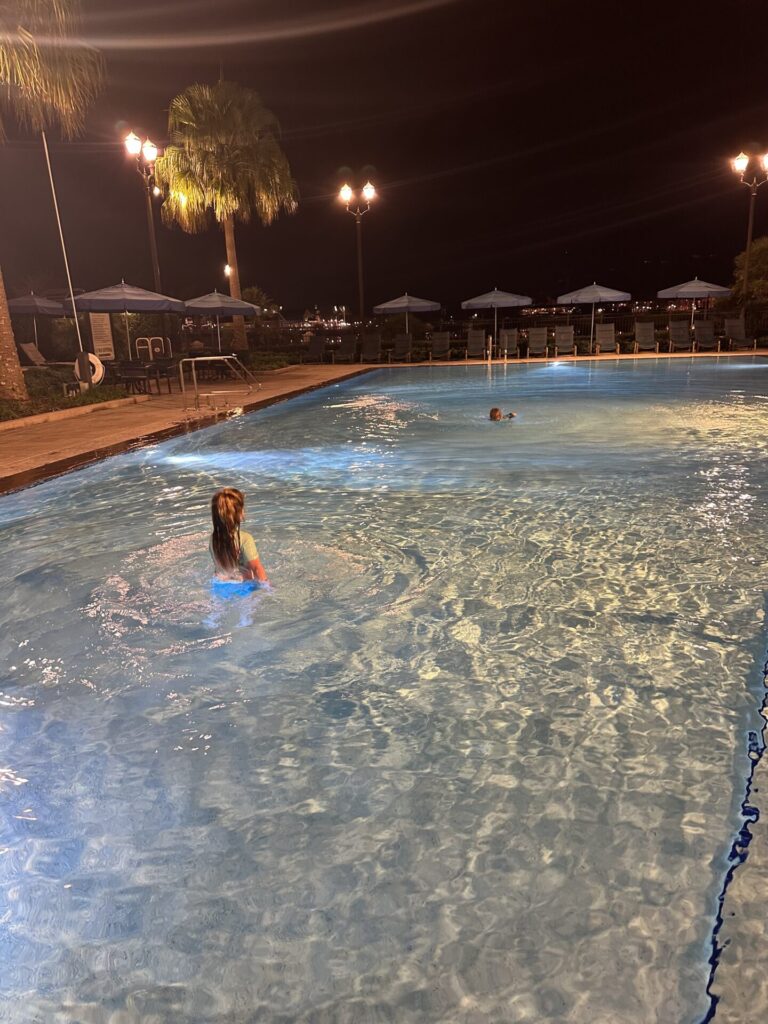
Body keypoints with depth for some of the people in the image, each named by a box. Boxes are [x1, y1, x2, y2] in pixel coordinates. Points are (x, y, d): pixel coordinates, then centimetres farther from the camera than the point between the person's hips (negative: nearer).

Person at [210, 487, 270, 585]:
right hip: (243, 586, -6)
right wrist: (266, 584, -5)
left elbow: (218, 565, 11)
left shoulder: (213, 538, -1)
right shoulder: (245, 539, -19)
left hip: (221, 585, 7)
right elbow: (257, 568, -17)